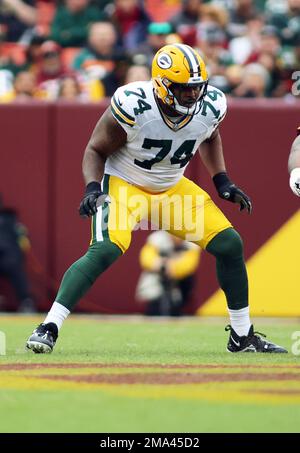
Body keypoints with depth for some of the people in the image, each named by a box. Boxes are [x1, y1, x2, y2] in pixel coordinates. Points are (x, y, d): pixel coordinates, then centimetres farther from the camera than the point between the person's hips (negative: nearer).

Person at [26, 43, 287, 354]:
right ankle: (49, 328, -24)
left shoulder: (211, 107, -14)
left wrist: (222, 182, 4)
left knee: (230, 245, -2)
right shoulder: (132, 106, -28)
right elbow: (96, 150, -13)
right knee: (105, 251, -30)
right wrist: (93, 189, -28)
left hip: (173, 188, 5)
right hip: (124, 185, -5)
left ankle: (242, 337, 14)